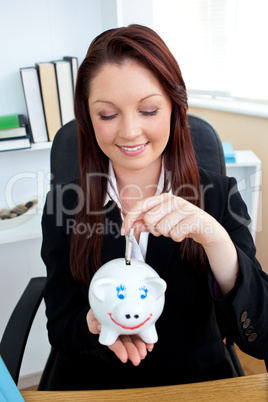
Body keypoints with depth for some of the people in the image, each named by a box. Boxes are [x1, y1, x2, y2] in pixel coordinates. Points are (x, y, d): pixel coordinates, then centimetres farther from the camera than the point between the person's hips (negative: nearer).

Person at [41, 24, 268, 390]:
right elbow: (59, 330, -2)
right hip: (93, 382, 1)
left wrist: (215, 239, -29)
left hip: (199, 380, 0)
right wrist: (95, 325, -23)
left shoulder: (220, 196, -11)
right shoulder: (63, 205, -9)